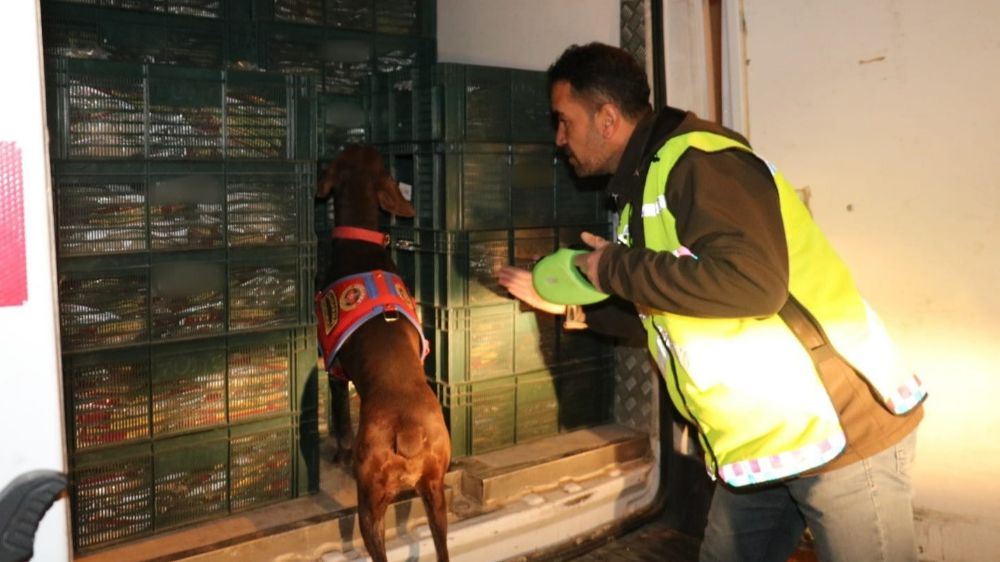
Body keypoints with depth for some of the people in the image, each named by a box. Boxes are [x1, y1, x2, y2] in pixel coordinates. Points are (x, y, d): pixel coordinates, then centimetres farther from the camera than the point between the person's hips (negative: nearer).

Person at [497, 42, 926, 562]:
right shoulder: (642, 187, 13)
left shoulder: (697, 161, -17)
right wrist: (567, 302, 22)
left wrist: (618, 268, -21)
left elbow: (751, 282, -33)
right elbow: (658, 311, 22)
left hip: (841, 430, -10)